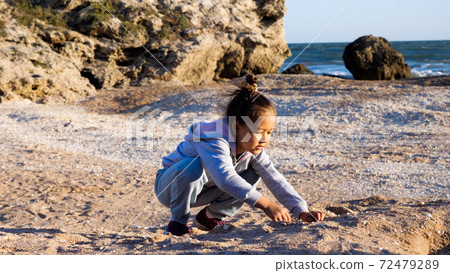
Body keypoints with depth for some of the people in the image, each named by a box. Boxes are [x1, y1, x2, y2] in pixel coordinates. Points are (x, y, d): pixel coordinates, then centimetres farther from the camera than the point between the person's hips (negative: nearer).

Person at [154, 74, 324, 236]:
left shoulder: (253, 148, -12)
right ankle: (178, 221, -16)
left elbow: (274, 179, -16)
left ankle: (211, 216, 3)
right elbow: (225, 178, -51)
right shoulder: (214, 139, -36)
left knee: (253, 174, -11)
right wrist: (265, 205, -57)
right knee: (194, 166, -40)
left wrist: (302, 211, -29)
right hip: (169, 186, -6)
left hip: (200, 190, 6)